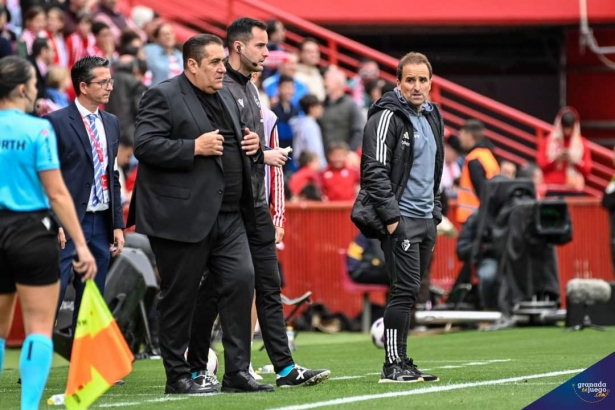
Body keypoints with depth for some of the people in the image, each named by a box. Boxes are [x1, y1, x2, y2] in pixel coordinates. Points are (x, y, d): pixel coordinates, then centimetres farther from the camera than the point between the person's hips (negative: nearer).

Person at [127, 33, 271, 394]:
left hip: (228, 215, 7)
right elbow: (145, 145, -18)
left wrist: (253, 146, 8)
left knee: (241, 280, -4)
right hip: (183, 216, -7)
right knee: (180, 296, 0)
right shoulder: (163, 96, -6)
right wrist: (195, 148, -20)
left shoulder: (226, 98, 18)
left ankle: (238, 372, 1)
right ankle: (178, 377, 10)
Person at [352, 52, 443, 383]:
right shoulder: (388, 117, -11)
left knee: (410, 293, 10)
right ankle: (393, 366, -10)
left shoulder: (432, 116, 16)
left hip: (425, 219, 8)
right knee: (405, 290, -12)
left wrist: (435, 212, 18)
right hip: (400, 219, -8)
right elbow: (375, 171, -17)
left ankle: (401, 362, 14)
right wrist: (391, 217, -20)